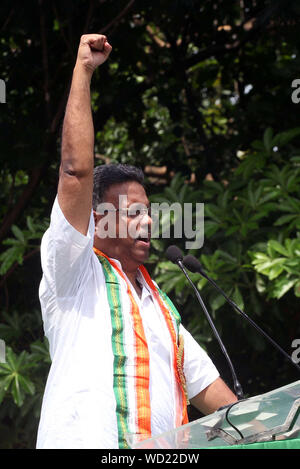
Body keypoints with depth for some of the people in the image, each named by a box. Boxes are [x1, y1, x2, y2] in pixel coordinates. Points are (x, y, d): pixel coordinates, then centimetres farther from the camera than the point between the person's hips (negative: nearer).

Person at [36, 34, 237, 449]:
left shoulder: (159, 305, 28)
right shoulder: (75, 274, 8)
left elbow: (206, 388, 27)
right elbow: (76, 170, -2)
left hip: (165, 450, 5)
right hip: (88, 443, -5)